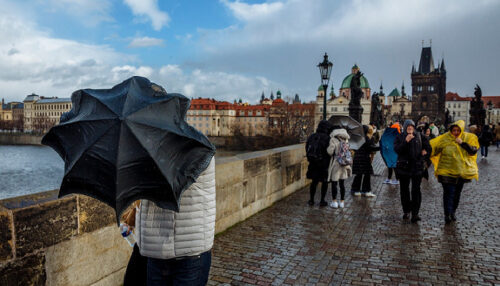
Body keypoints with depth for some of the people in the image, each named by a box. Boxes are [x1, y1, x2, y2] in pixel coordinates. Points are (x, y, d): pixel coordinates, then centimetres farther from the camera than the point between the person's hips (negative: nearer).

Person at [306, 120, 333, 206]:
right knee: (325, 182, 11)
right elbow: (329, 152, -16)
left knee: (314, 181, 17)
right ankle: (322, 201, 14)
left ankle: (311, 200, 21)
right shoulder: (327, 138, -15)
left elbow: (307, 149, 8)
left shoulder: (311, 136, 3)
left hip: (313, 163, 5)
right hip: (324, 164, -5)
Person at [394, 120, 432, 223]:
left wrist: (425, 151, -2)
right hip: (403, 167, 1)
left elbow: (429, 146, 17)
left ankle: (415, 214, -7)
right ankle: (406, 211, 21)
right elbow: (397, 150, -13)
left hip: (417, 166, -1)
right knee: (404, 190, 8)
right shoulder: (399, 137, 3)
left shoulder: (420, 136, 6)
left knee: (416, 190, -8)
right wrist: (406, 141, -22)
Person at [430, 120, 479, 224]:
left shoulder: (468, 138, 1)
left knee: (457, 193, 15)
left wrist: (462, 143, -18)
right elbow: (432, 147, -5)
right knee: (448, 193, -8)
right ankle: (447, 214, -3)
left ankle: (453, 212, 31)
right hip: (447, 171, -3)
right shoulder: (444, 138, -6)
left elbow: (474, 151, -7)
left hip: (461, 171, 4)